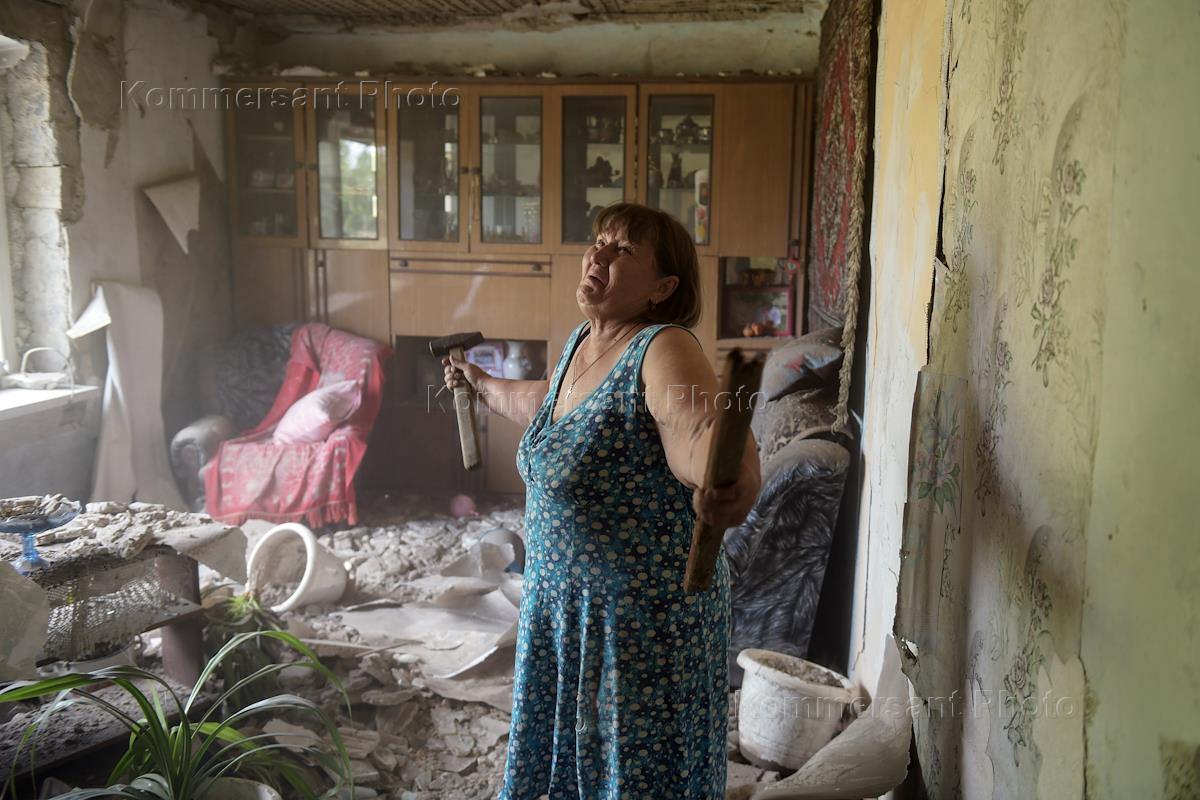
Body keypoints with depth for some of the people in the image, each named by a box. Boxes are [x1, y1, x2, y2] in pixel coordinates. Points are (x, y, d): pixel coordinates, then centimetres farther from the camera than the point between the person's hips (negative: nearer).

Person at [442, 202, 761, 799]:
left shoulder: (662, 352, -23)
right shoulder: (581, 342, 3)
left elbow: (703, 427, -42)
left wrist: (728, 484, -64)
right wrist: (482, 385, 41)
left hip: (644, 620, -8)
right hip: (560, 603, 8)